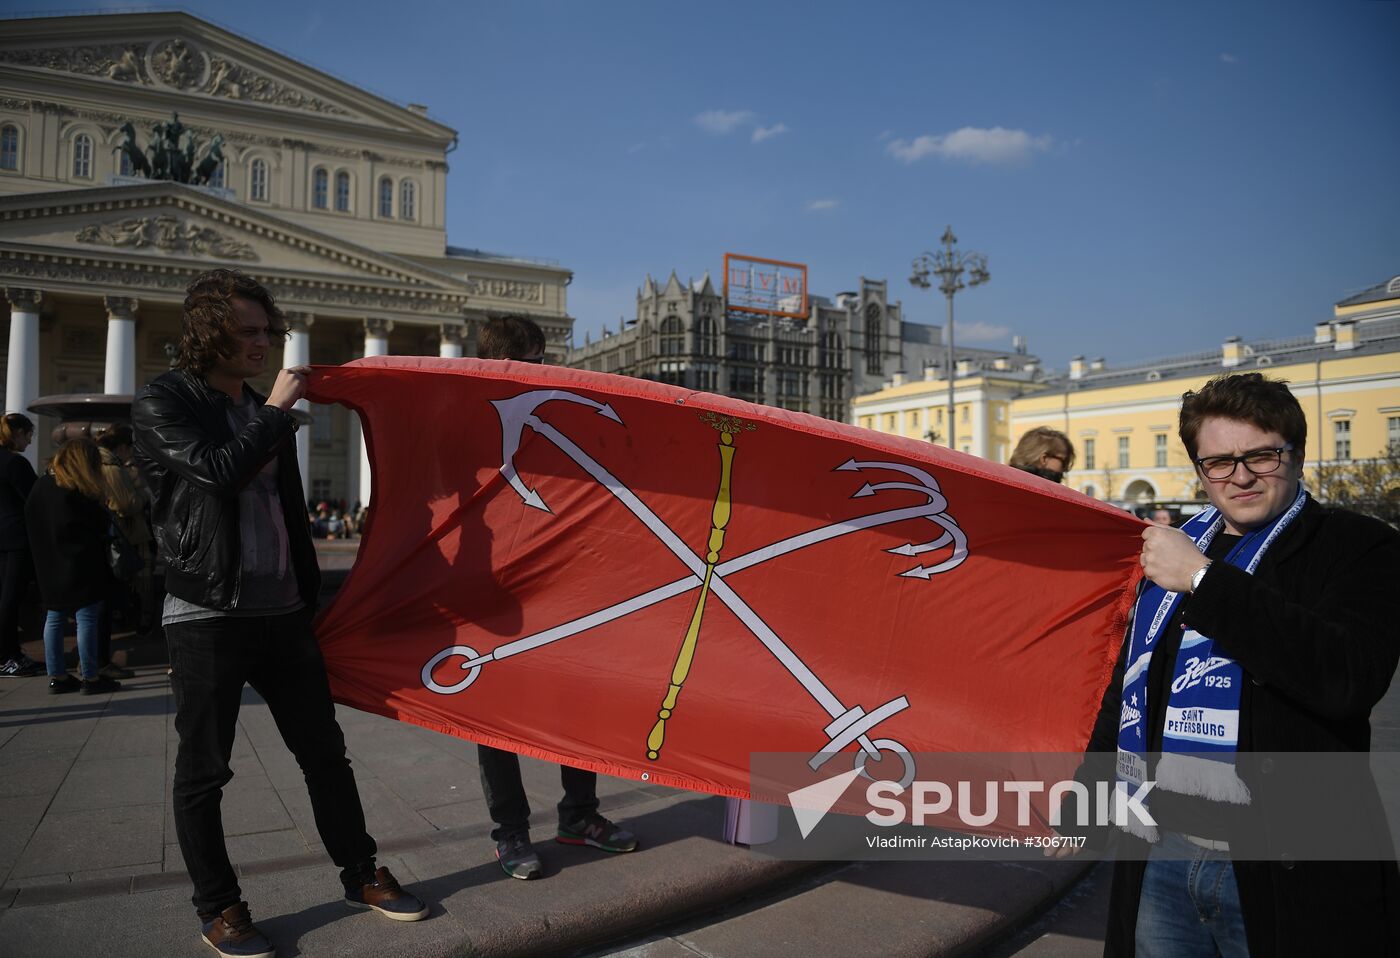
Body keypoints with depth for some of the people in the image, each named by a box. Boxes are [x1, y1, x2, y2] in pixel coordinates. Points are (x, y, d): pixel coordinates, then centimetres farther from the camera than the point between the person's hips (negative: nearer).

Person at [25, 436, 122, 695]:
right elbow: (102, 524, -11)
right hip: (81, 566, -8)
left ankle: (57, 676, 15)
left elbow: (32, 521, 16)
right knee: (87, 620, -3)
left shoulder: (41, 485, 9)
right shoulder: (79, 492, -15)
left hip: (49, 566, 8)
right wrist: (106, 516, 9)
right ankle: (90, 678, 0)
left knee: (54, 619, 11)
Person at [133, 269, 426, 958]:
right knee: (202, 771, 5)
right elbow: (219, 470, -23)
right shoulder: (162, 405, -5)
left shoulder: (263, 411, 15)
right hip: (207, 617, -6)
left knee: (324, 750, 11)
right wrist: (275, 410, -11)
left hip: (282, 612, 6)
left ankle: (360, 876, 23)